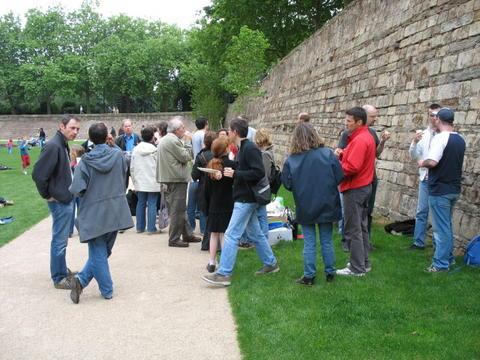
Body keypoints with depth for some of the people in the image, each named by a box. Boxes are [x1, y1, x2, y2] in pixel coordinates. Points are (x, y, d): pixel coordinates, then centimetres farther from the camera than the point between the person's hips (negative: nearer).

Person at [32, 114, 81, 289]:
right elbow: (38, 174, -24)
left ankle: (63, 271, 33)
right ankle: (59, 278, 10)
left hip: (66, 199, 10)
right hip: (59, 201, -10)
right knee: (59, 240, 0)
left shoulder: (63, 145, 9)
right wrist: (47, 195, -15)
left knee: (62, 238, 20)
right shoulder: (53, 146, -20)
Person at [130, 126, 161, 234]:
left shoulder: (136, 149, 4)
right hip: (152, 182, -5)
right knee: (152, 204, -1)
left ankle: (140, 227, 18)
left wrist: (135, 180, 18)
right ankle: (151, 228, 0)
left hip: (140, 182, 5)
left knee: (140, 203, 12)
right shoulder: (155, 150, -10)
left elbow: (132, 167, 9)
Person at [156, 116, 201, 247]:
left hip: (171, 177, 11)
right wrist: (188, 142, -5)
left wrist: (185, 142, 12)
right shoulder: (173, 140, -17)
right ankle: (174, 239, 2)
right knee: (177, 209, -4)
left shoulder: (164, 139, 16)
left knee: (179, 209, 15)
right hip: (177, 179, -11)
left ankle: (187, 234, 24)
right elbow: (186, 157, -15)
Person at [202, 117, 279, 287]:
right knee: (255, 233, 18)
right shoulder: (243, 148, 13)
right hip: (246, 198, 10)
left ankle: (224, 274, -6)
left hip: (246, 199, -10)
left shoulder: (250, 148, -18)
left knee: (231, 235, -9)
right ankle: (271, 263, 29)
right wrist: (228, 172, 1)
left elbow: (259, 172, -26)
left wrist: (235, 174, -23)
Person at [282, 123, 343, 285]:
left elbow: (287, 185, -6)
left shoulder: (291, 160, -10)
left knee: (309, 243, 10)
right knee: (327, 241, 14)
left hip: (305, 208, -1)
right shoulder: (327, 154, -10)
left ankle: (309, 276, 14)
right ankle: (330, 273, 24)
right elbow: (339, 177, -8)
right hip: (326, 206, 1)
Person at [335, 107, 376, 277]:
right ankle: (364, 262, 26)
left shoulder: (359, 140, -21)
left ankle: (357, 268, 4)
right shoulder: (367, 136, 12)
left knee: (353, 230, -3)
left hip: (354, 189, -10)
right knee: (362, 226, 17)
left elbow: (351, 168, -28)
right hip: (365, 186, 10)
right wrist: (343, 154, 0)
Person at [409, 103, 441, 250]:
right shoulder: (422, 135, 6)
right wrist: (414, 142, -12)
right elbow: (413, 157, 5)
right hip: (425, 178, 4)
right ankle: (419, 242, 18)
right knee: (422, 211, 10)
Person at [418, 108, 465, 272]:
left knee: (441, 228, -2)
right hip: (454, 189, 8)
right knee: (447, 226, 19)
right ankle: (449, 257, 28)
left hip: (440, 190, -8)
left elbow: (432, 162, -27)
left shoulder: (440, 138, -17)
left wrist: (422, 163, -7)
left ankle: (441, 264, 3)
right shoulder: (460, 140, 9)